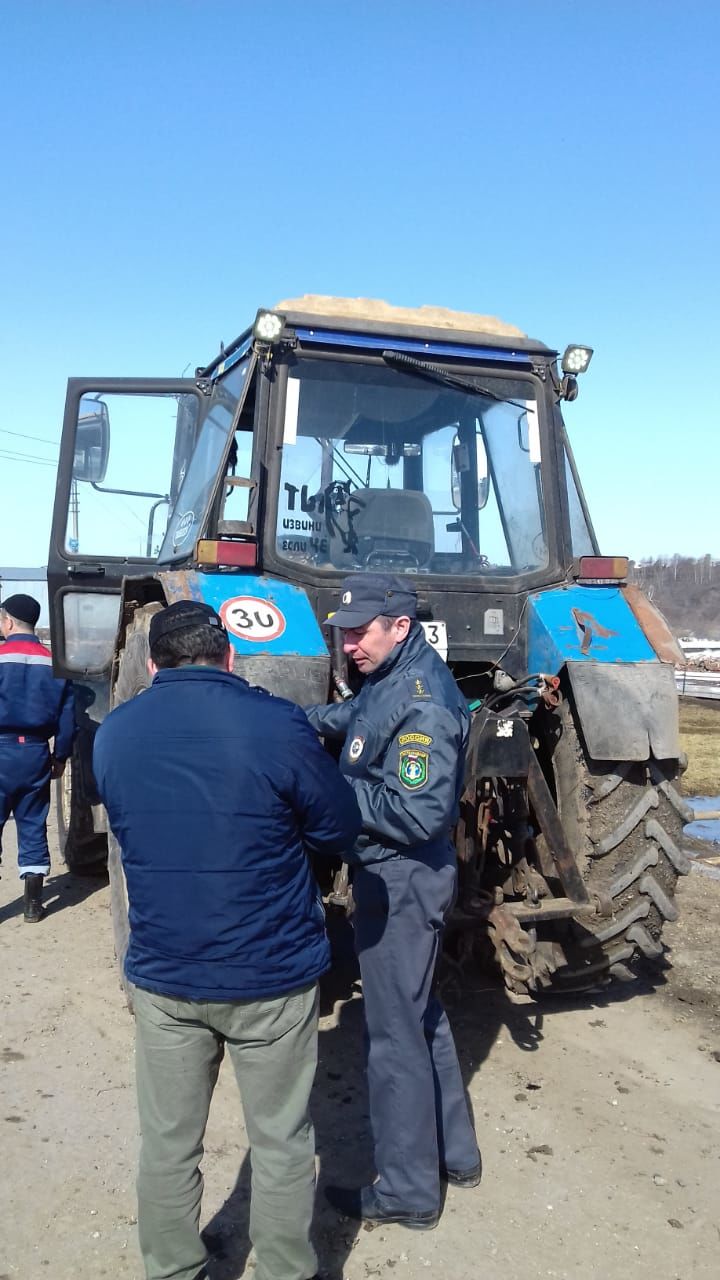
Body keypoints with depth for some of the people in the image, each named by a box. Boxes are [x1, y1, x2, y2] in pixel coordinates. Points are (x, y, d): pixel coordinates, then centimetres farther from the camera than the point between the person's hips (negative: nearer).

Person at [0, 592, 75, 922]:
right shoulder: (53, 663, 4)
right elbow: (67, 715, 5)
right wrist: (60, 756, 14)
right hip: (36, 753, 4)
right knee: (33, 824, 11)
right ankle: (33, 903, 15)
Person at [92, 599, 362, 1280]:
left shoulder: (113, 734, -4)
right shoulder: (275, 724, -17)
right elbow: (339, 829, -6)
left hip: (162, 975, 3)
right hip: (270, 975, -3)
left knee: (167, 1145, 20)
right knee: (280, 1144, 16)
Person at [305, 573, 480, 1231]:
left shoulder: (423, 702, -24)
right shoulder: (392, 679, 5)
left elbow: (421, 813, -29)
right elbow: (349, 716, 21)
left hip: (402, 881, -10)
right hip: (393, 875, 10)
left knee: (396, 1033, 4)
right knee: (421, 1012, 22)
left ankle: (407, 1191, 22)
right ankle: (455, 1151, 40)